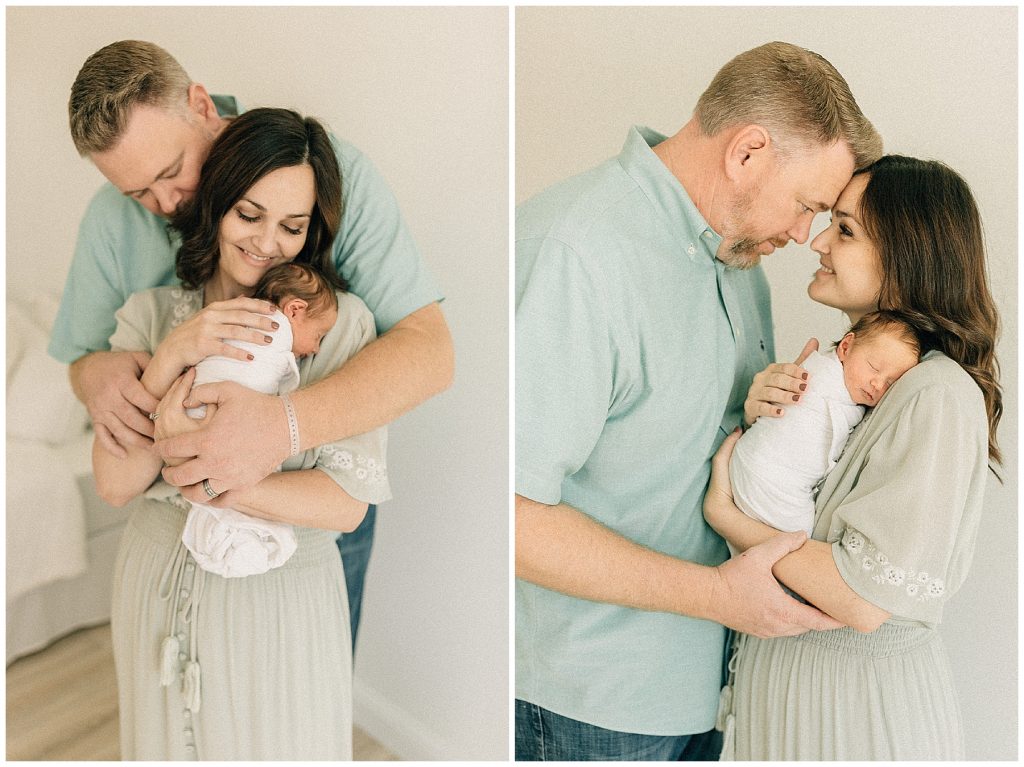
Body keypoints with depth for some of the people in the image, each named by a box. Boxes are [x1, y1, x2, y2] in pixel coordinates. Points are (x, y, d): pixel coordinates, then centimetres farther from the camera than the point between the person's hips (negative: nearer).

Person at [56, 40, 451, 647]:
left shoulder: (338, 175, -24)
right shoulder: (113, 219, -11)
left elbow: (429, 351, -32)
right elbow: (81, 356, 2)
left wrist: (286, 425, -48)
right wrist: (95, 375, -24)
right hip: (192, 487, 3)